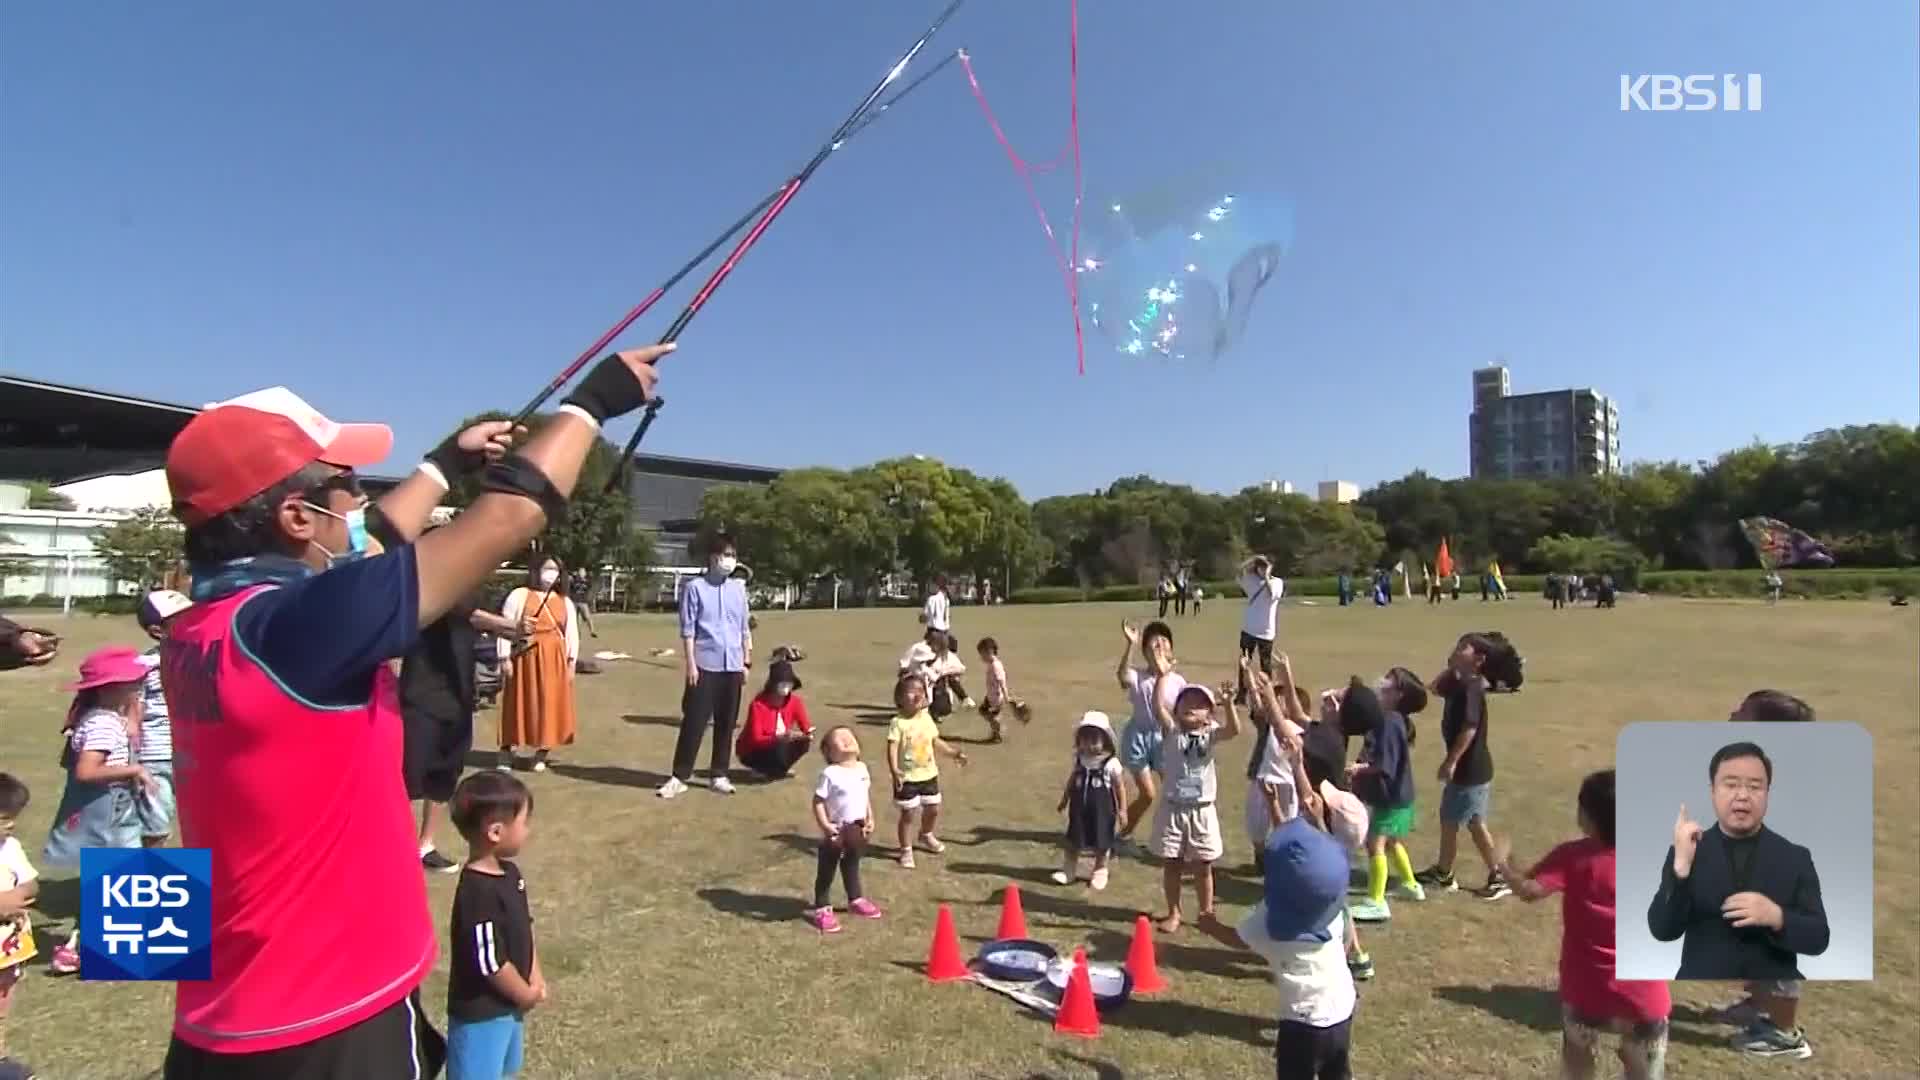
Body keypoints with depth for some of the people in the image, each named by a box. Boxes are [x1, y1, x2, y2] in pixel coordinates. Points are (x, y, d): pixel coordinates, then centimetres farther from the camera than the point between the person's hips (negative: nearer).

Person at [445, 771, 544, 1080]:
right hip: (479, 1012, -9)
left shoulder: (509, 873, -1)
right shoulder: (478, 893, -31)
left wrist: (535, 978, 2)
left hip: (508, 1005, 9)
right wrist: (525, 995, -13)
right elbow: (491, 962, -27)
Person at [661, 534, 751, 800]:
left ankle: (718, 775, 20)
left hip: (732, 666, 5)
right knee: (694, 722, -2)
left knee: (726, 723, 9)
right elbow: (688, 629, -6)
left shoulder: (739, 589, 9)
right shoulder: (695, 587, -5)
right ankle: (679, 777, 8)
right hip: (705, 664, -4)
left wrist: (746, 662, 11)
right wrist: (691, 663, -10)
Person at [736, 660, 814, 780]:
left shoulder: (795, 701, -10)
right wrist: (780, 737, -44)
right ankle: (763, 770, -4)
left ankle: (778, 769, 4)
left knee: (804, 743, -19)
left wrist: (809, 734, -31)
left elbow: (806, 727, -6)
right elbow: (755, 739, -28)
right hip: (751, 752, -6)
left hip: (778, 745, 6)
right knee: (780, 748, -35)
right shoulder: (758, 704, -26)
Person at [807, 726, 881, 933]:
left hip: (857, 829, 6)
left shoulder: (862, 768, 0)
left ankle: (856, 900, 43)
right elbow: (818, 801, -18)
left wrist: (870, 819, 7)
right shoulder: (830, 773, -20)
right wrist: (824, 825, -24)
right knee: (826, 870, 7)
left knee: (852, 866, 25)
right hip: (836, 831, -6)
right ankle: (821, 909, 19)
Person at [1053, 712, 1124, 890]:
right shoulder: (1079, 761, -3)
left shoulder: (1111, 764, -14)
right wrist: (1064, 801, 15)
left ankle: (1100, 872, 31)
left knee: (1101, 843, 11)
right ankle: (1068, 870, 28)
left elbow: (1119, 788, -6)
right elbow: (1071, 783, 10)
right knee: (1073, 840, 12)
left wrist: (1122, 810, -4)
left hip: (1102, 810, -3)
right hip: (1079, 809, 3)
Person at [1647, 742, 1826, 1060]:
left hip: (1776, 1008, 1)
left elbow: (1819, 939, 1)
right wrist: (1681, 866, -21)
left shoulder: (1795, 857, 4)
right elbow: (1662, 930, -9)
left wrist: (1776, 917, -20)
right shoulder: (1687, 852, -1)